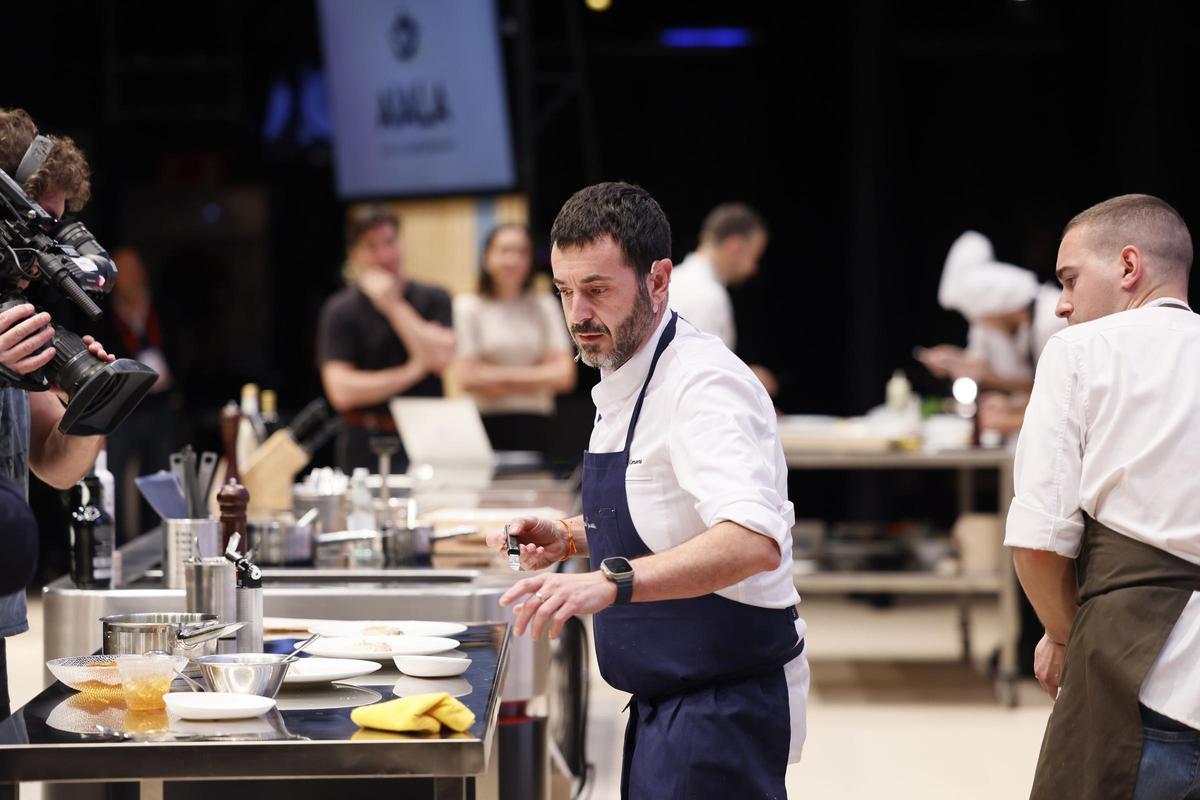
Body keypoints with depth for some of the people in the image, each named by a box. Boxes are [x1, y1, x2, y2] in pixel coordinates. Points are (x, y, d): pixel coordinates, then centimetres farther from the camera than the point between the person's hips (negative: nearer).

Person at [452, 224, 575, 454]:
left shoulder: (543, 305, 12)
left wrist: (499, 375, -4)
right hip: (488, 424, -2)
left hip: (535, 426, 2)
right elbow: (468, 379, -5)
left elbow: (564, 375, 2)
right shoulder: (469, 306, 4)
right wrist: (539, 377, -2)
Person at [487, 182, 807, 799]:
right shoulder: (623, 382, 11)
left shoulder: (704, 385, -20)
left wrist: (611, 581, -46)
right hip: (664, 702, 10)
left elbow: (754, 542, -36)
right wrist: (570, 538, 7)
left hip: (723, 702, -10)